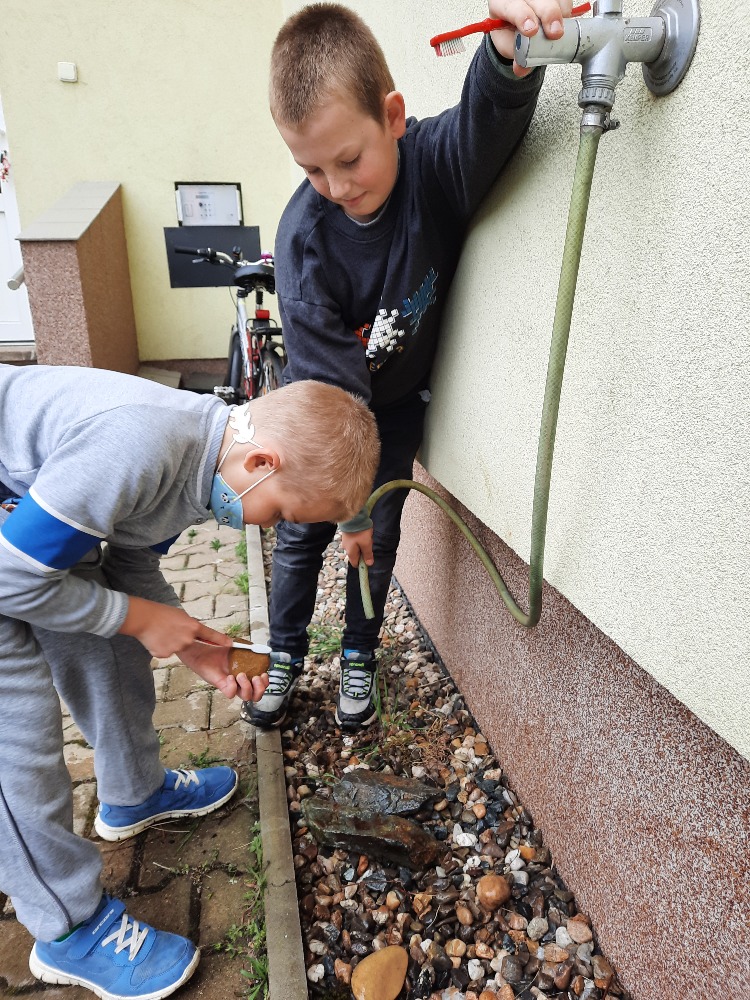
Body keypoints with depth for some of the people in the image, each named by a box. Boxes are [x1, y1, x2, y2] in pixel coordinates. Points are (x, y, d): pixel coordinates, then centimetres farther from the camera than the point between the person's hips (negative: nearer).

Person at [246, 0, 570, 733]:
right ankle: (285, 654, 36)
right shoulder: (303, 240, -29)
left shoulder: (434, 162, -23)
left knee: (381, 534, 9)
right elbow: (332, 389, -27)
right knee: (301, 534, 9)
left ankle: (358, 657, 35)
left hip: (398, 403, 2)